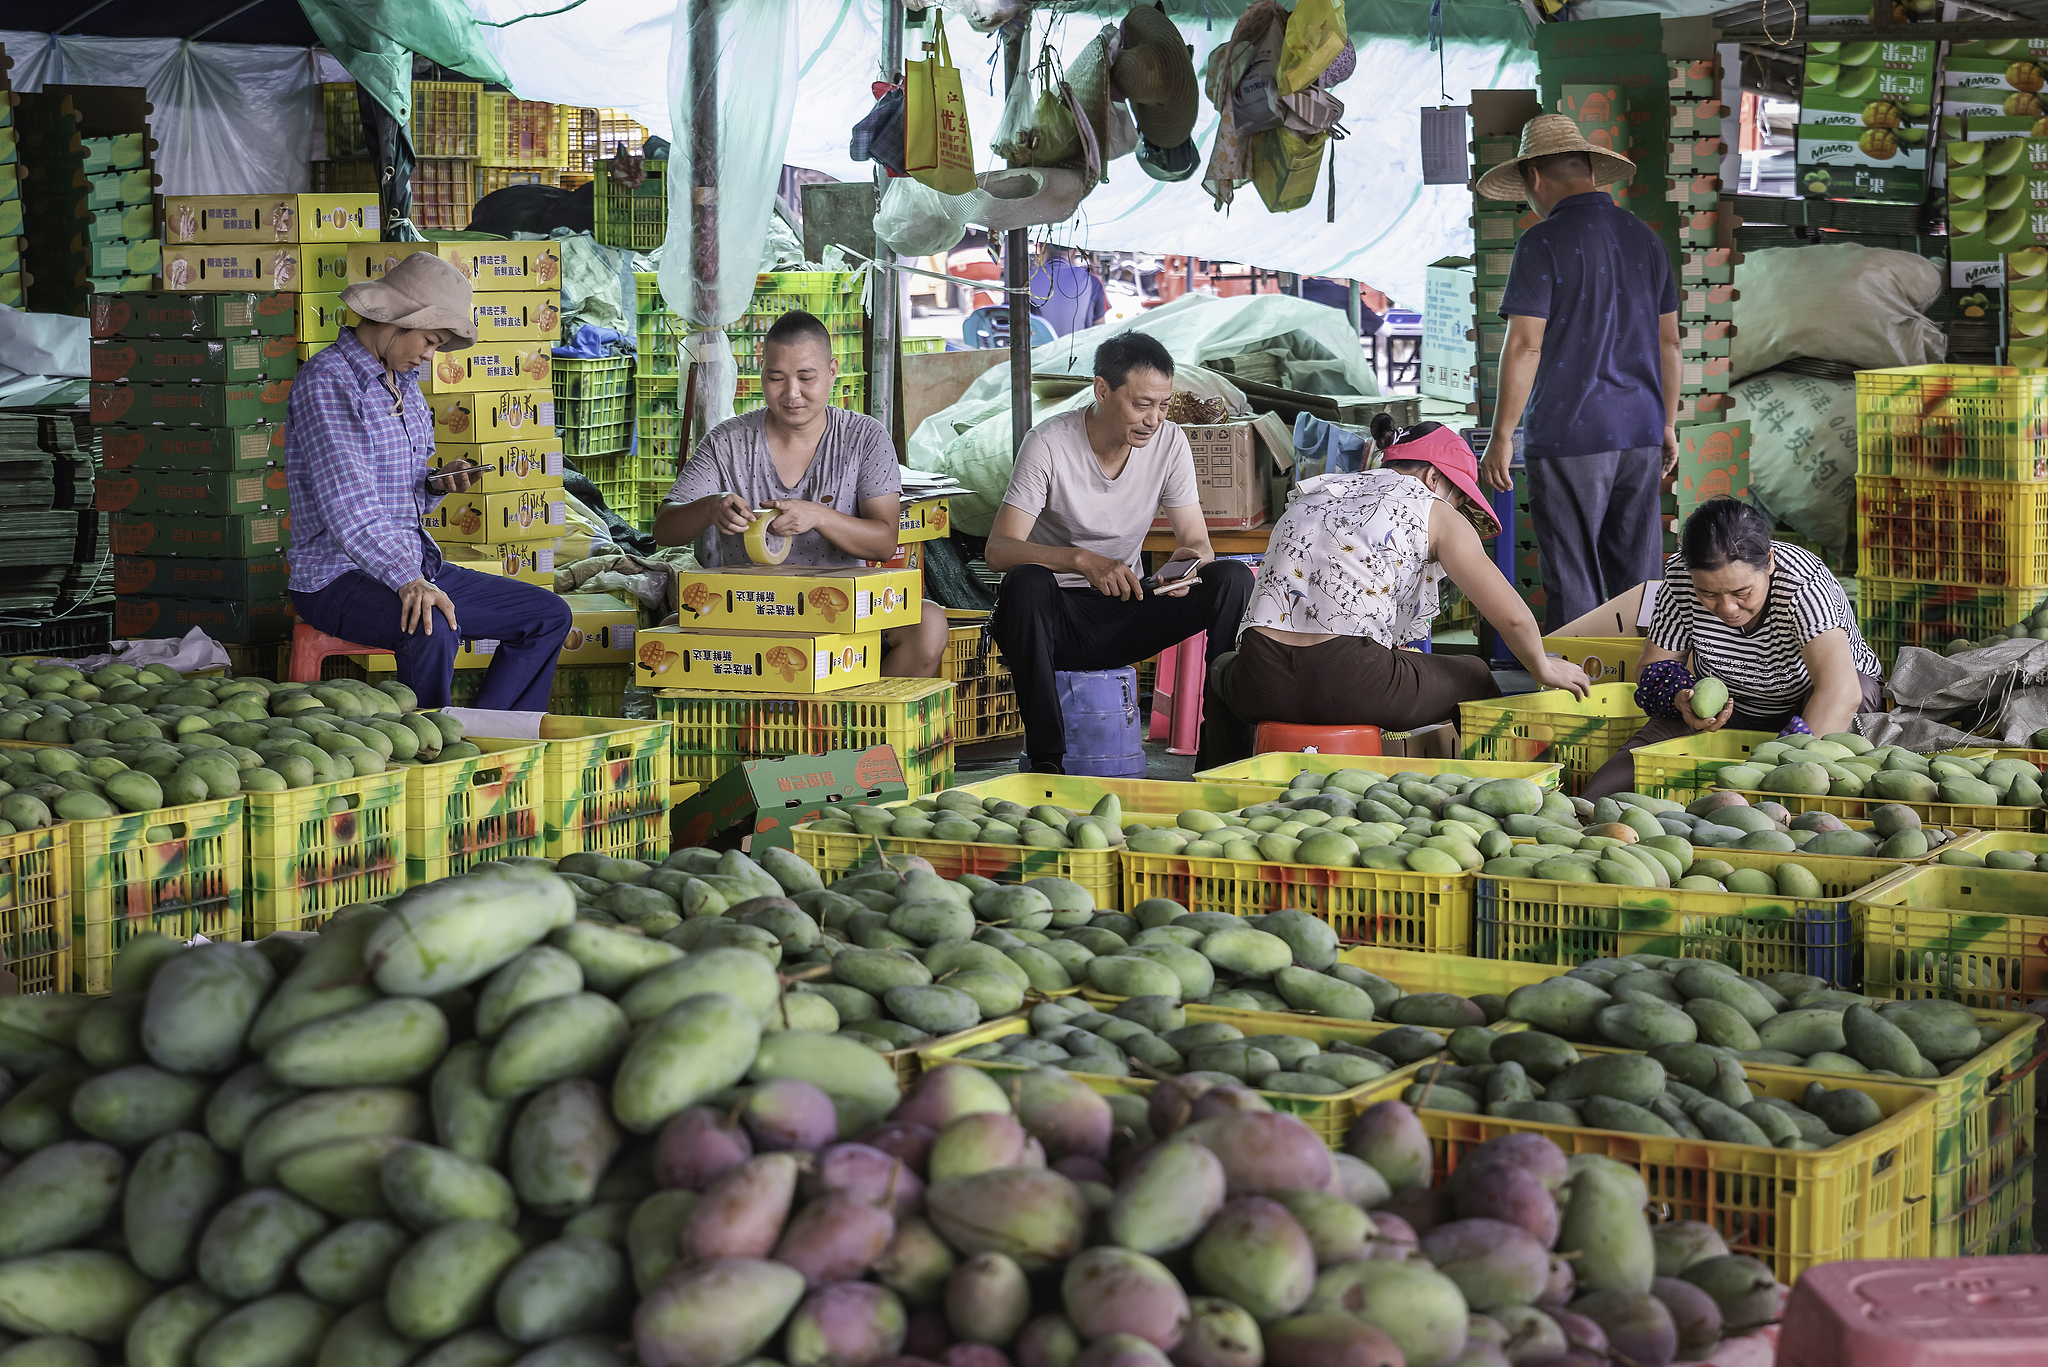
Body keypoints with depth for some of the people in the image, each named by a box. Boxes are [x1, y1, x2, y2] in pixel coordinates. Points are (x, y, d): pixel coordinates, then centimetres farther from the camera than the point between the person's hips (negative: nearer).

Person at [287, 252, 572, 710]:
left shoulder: (405, 383, 15)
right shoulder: (326, 379, -15)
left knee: (548, 615, 4)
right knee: (431, 630, -39)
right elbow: (349, 503, -27)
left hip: (415, 566, 10)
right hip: (339, 575, -9)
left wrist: (436, 484, 1)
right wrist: (406, 579, -40)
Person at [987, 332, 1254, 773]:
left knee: (1233, 579, -18)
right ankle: (1044, 757, -31)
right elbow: (998, 550, -22)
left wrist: (1191, 560, -26)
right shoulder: (1049, 444, -16)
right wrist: (1082, 561, -39)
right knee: (1026, 583, -38)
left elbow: (1198, 542, 1)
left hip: (1124, 612, 4)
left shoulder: (1169, 442, -3)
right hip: (1054, 620, -4)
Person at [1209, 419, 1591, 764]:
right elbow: (1512, 618, 4)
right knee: (1473, 677, 23)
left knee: (1226, 669, 42)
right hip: (1352, 690, -4)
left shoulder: (1309, 495, 23)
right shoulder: (1437, 515, 7)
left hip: (1264, 688, 5)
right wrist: (1543, 669, 24)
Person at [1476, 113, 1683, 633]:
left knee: (1572, 586, -1)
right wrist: (1666, 425, 23)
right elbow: (1668, 341, 15)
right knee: (1636, 580, 10)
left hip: (1568, 438, -6)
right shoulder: (1645, 238, 10)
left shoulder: (1543, 243, -10)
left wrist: (1501, 436, -8)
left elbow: (1524, 345, -13)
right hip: (1639, 434, 6)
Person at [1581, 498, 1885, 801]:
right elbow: (1653, 668, -7)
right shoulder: (1679, 578, -20)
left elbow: (1842, 691, -44)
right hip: (1729, 709, 2)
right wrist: (1681, 698, -31)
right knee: (1654, 741, -26)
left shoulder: (1804, 584, -33)